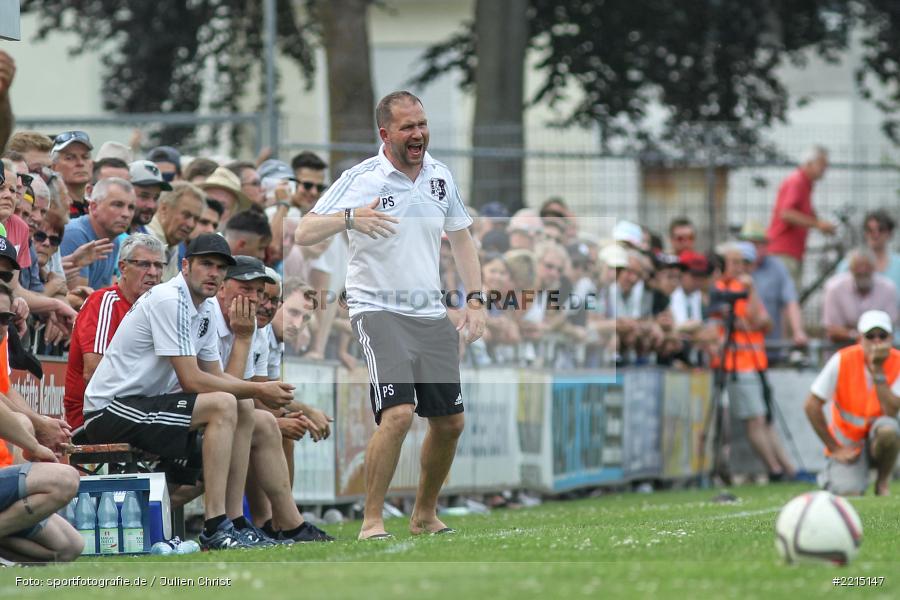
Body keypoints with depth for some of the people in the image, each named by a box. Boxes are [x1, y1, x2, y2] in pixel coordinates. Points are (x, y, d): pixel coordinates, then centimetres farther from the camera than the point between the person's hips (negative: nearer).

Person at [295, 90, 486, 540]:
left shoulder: (441, 177, 7)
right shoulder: (360, 179, -9)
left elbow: (461, 237, 21)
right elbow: (304, 233, -13)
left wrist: (475, 300, 11)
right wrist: (349, 218, -32)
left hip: (431, 313, 6)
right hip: (378, 311, -6)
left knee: (450, 422, 5)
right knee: (398, 413, -22)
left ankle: (424, 515, 24)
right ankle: (371, 521, -13)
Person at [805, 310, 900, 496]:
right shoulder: (843, 360, -14)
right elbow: (811, 406, -12)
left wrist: (878, 370, -26)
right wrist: (834, 449, -10)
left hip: (877, 440, 0)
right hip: (847, 446, 0)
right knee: (849, 493, -25)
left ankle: (883, 482, -8)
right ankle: (831, 478, 14)